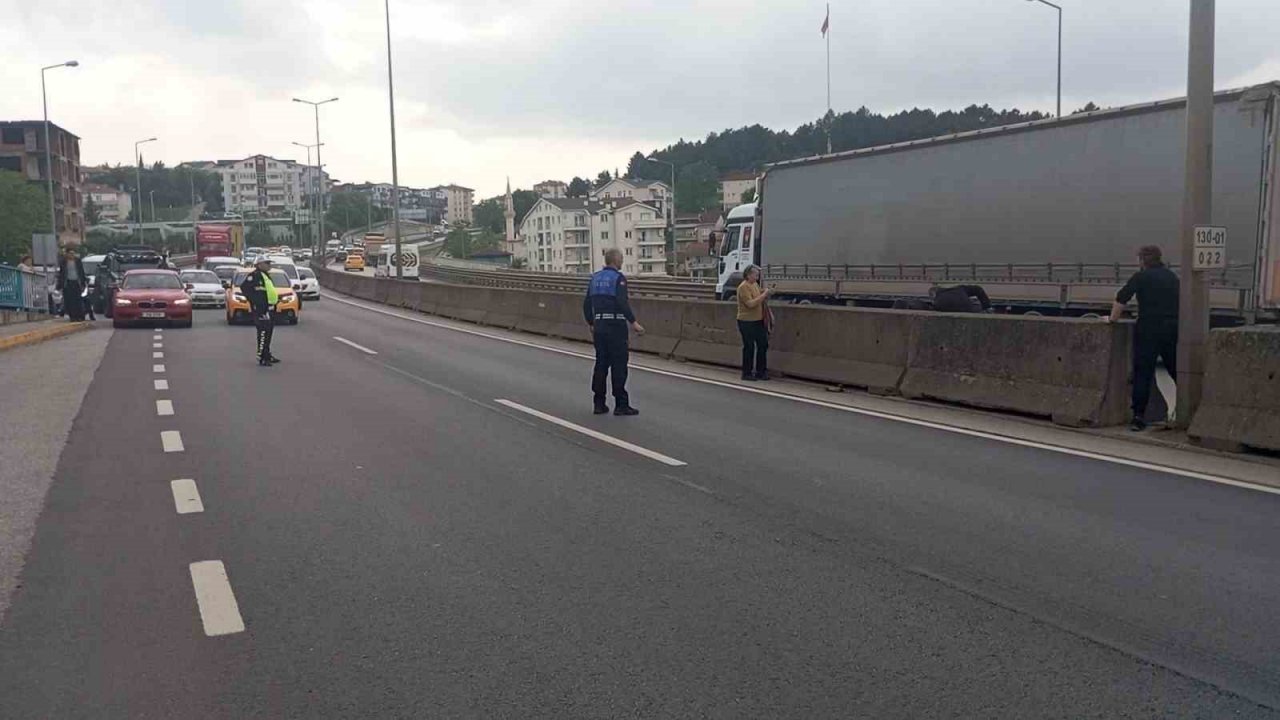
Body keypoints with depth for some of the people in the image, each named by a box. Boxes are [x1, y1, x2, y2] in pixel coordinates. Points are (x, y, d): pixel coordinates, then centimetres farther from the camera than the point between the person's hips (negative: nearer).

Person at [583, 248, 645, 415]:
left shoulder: (595, 278, 12)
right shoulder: (618, 278, -10)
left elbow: (586, 303, 13)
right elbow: (622, 302, -20)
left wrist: (591, 325, 23)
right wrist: (633, 323, -16)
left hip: (599, 326, 7)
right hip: (616, 326, -7)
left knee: (601, 364, 10)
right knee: (619, 365, -3)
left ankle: (599, 403, 12)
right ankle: (621, 405, -2)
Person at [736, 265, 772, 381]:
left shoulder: (755, 284, 11)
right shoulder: (743, 287, -16)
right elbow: (750, 303, -24)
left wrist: (766, 295, 5)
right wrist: (764, 295, -22)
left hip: (758, 321, 9)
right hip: (747, 322, -9)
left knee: (763, 345, 11)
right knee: (749, 347, -1)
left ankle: (760, 371, 22)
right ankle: (747, 373, 9)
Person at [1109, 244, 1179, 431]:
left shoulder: (1141, 276, -2)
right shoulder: (1172, 277, 14)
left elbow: (1121, 299, -5)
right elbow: (1178, 303, 23)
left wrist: (1113, 318, 9)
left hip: (1148, 329, -4)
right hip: (1173, 329, 4)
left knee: (1143, 374, -1)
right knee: (1178, 372, 13)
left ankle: (1139, 416, -6)